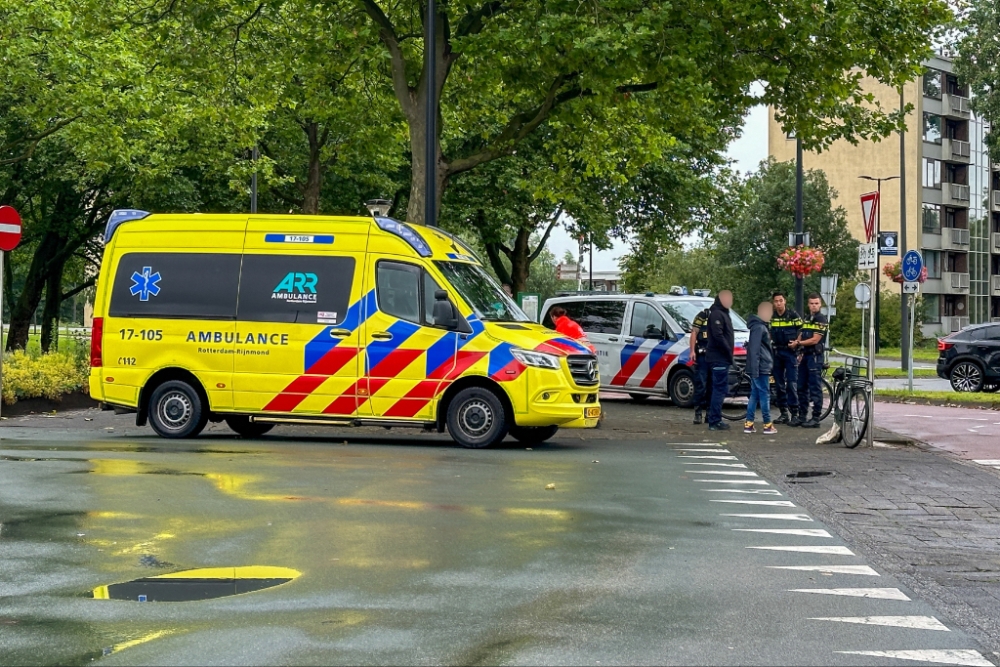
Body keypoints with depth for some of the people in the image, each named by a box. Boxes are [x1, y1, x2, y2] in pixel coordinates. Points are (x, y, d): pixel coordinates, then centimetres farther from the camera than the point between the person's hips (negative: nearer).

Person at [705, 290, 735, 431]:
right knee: (720, 389, -10)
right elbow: (718, 336, -22)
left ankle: (715, 420, 18)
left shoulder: (723, 313, 20)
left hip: (722, 358, 11)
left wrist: (729, 352, 12)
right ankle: (714, 422, -9)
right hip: (719, 358, -11)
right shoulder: (716, 314, -13)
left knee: (720, 389, 13)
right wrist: (728, 351, -17)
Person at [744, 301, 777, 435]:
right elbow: (754, 349, -21)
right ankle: (767, 425, 1)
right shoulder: (758, 327, -14)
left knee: (755, 395, 9)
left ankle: (748, 424, 10)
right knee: (765, 395, -4)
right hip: (761, 368, -10)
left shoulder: (761, 326, 18)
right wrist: (755, 369, -25)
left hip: (762, 368, 10)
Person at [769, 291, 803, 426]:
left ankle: (795, 413, -9)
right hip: (776, 352, 5)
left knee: (792, 383, -9)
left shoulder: (793, 315, -5)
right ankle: (784, 412, 14)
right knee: (779, 383, 7)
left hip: (790, 352, -4)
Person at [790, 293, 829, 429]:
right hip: (805, 355, 8)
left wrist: (798, 343, -7)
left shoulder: (822, 320, -7)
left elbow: (815, 340, -14)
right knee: (802, 387, 12)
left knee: (815, 388, -8)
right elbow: (800, 336, 17)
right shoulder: (807, 319, 18)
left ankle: (816, 418, -7)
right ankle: (802, 416, 19)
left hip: (815, 356, -8)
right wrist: (796, 343, -4)